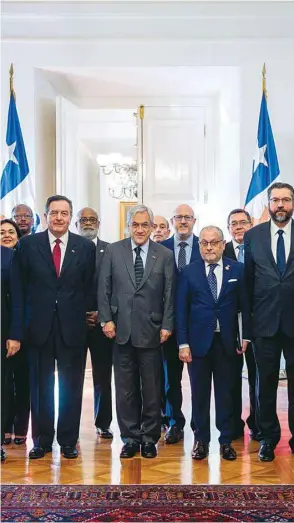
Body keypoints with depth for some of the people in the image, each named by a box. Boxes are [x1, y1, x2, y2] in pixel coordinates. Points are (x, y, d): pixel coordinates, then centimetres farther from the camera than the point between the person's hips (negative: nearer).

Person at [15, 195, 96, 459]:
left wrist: (87, 315, -1)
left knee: (71, 386, 8)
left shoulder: (86, 246, 2)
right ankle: (42, 439, 23)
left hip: (73, 326, 0)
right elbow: (22, 285, 3)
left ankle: (68, 440, 21)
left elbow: (89, 287, 5)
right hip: (39, 325, 0)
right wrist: (23, 322, 1)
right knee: (41, 386, 10)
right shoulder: (28, 244, 2)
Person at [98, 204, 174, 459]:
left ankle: (149, 438, 20)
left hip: (151, 330, -1)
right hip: (122, 330, 1)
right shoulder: (113, 251, 4)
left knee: (151, 388, 7)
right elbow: (104, 288, 5)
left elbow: (169, 294, 1)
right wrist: (106, 319, -2)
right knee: (125, 388, 8)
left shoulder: (165, 255, 2)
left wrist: (167, 325, -3)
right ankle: (130, 437, 20)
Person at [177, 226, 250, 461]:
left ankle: (226, 440, 19)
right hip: (199, 341, 0)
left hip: (226, 341, 0)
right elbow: (181, 309, -1)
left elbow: (244, 305, 5)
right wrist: (183, 343, -6)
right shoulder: (189, 272, 0)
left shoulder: (237, 270, 2)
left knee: (226, 392, 7)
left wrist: (246, 336, 1)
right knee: (200, 393, 8)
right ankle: (201, 439, 21)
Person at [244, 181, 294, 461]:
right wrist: (248, 315, 7)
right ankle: (268, 436, 28)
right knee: (266, 382, 12)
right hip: (265, 320, 1)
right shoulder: (253, 236, 3)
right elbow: (248, 279, 7)